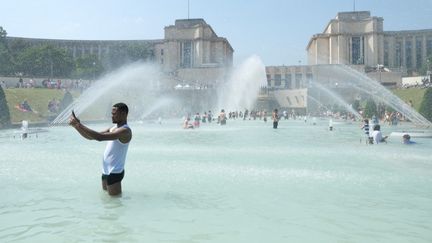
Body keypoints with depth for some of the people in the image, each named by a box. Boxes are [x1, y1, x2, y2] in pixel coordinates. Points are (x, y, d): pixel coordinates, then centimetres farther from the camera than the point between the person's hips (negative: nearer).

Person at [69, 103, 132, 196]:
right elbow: (91, 137, 13)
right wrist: (76, 126, 0)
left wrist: (80, 125, -24)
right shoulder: (113, 128, 12)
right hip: (106, 171, 9)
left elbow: (100, 137, -28)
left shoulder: (125, 131, -18)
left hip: (115, 173, -9)